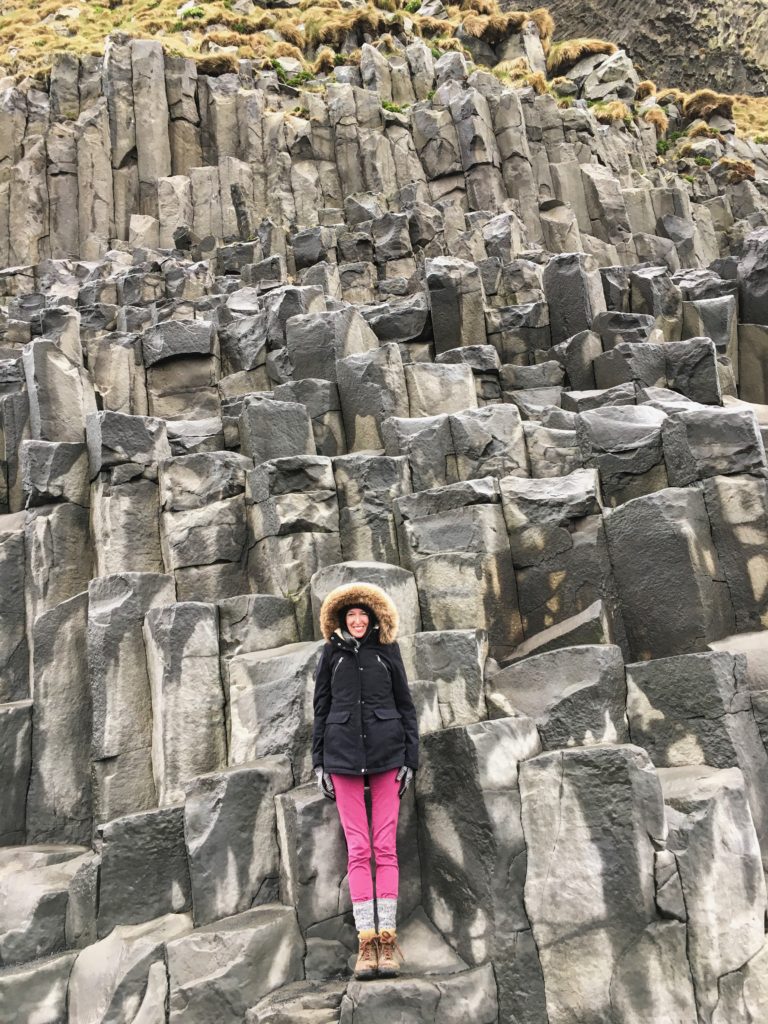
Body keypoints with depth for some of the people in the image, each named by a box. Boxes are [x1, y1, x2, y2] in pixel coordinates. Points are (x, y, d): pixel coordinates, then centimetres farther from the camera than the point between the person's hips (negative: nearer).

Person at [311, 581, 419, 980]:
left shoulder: (387, 651, 6)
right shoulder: (332, 653, 8)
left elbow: (405, 706, 8)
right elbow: (321, 709, 11)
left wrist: (410, 759, 2)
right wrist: (319, 762, 6)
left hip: (386, 753, 0)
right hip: (343, 755, 0)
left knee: (386, 846, -1)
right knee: (357, 849, 0)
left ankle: (387, 939, 4)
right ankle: (366, 941, 4)